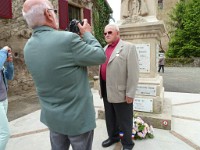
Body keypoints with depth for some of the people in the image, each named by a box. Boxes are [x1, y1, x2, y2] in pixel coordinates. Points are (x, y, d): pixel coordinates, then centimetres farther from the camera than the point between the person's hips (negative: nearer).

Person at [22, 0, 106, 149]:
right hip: (78, 116, -6)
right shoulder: (67, 39, -25)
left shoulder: (28, 47, -1)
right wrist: (87, 34, 0)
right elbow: (100, 57, -14)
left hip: (52, 116, 7)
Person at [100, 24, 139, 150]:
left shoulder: (128, 47, -9)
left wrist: (130, 93, -17)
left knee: (124, 120, 9)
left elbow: (133, 73, -14)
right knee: (110, 117, 21)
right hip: (106, 90, 7)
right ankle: (113, 137, 42)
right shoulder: (105, 48, 14)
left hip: (121, 92, -6)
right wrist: (102, 88, 12)